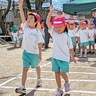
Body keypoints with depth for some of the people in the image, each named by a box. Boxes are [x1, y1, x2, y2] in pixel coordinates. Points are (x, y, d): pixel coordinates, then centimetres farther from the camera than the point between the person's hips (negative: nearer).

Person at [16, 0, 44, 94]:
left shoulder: (37, 32, -12)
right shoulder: (25, 27, -5)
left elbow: (39, 43, -9)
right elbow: (22, 16, -15)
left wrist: (40, 53, -10)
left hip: (34, 53, -2)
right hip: (26, 52, 2)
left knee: (36, 66, 21)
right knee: (25, 68, -5)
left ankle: (39, 79, 47)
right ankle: (23, 87, -9)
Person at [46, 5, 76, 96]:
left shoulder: (67, 36, -3)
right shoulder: (53, 33, 1)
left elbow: (70, 47, 5)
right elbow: (47, 22, -7)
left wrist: (73, 57, 10)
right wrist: (51, 12, -14)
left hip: (64, 58, -3)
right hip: (55, 57, 3)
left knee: (62, 73, -9)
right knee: (57, 73, 8)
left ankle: (67, 82, 23)